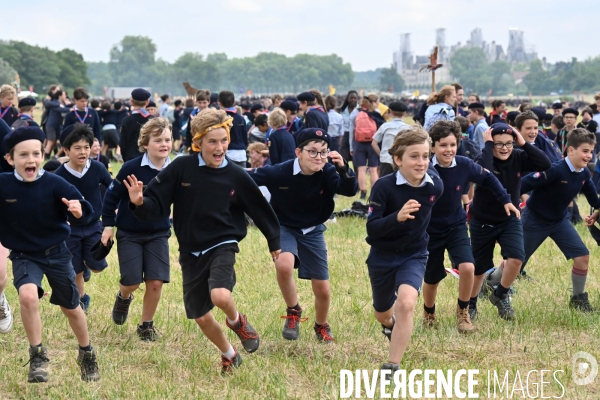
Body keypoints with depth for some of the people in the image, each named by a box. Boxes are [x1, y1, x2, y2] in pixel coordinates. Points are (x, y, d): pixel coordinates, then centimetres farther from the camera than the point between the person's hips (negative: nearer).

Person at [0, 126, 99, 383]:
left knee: (70, 307, 16)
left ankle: (87, 354, 42)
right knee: (28, 296, -28)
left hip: (56, 253, 1)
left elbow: (85, 210, -18)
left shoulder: (54, 184, -19)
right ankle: (37, 357, -8)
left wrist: (78, 210, -39)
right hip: (24, 255, -1)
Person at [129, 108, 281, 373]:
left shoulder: (236, 177, -10)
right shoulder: (181, 169, -12)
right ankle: (229, 355, 41)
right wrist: (140, 202, -32)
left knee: (220, 295, -30)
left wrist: (275, 243, 12)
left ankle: (237, 322, 6)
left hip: (222, 246, -2)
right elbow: (156, 206, -10)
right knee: (200, 316, 12)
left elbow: (260, 209, 4)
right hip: (191, 252, 2)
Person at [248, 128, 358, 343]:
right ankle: (293, 312, -6)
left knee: (322, 289, 7)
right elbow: (249, 179, -13)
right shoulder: (280, 172, -26)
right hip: (284, 228, -2)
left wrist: (343, 169, -53)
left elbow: (350, 190, -38)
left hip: (312, 231, 2)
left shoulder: (327, 173, -22)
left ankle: (321, 326, 39)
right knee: (284, 264, -34)